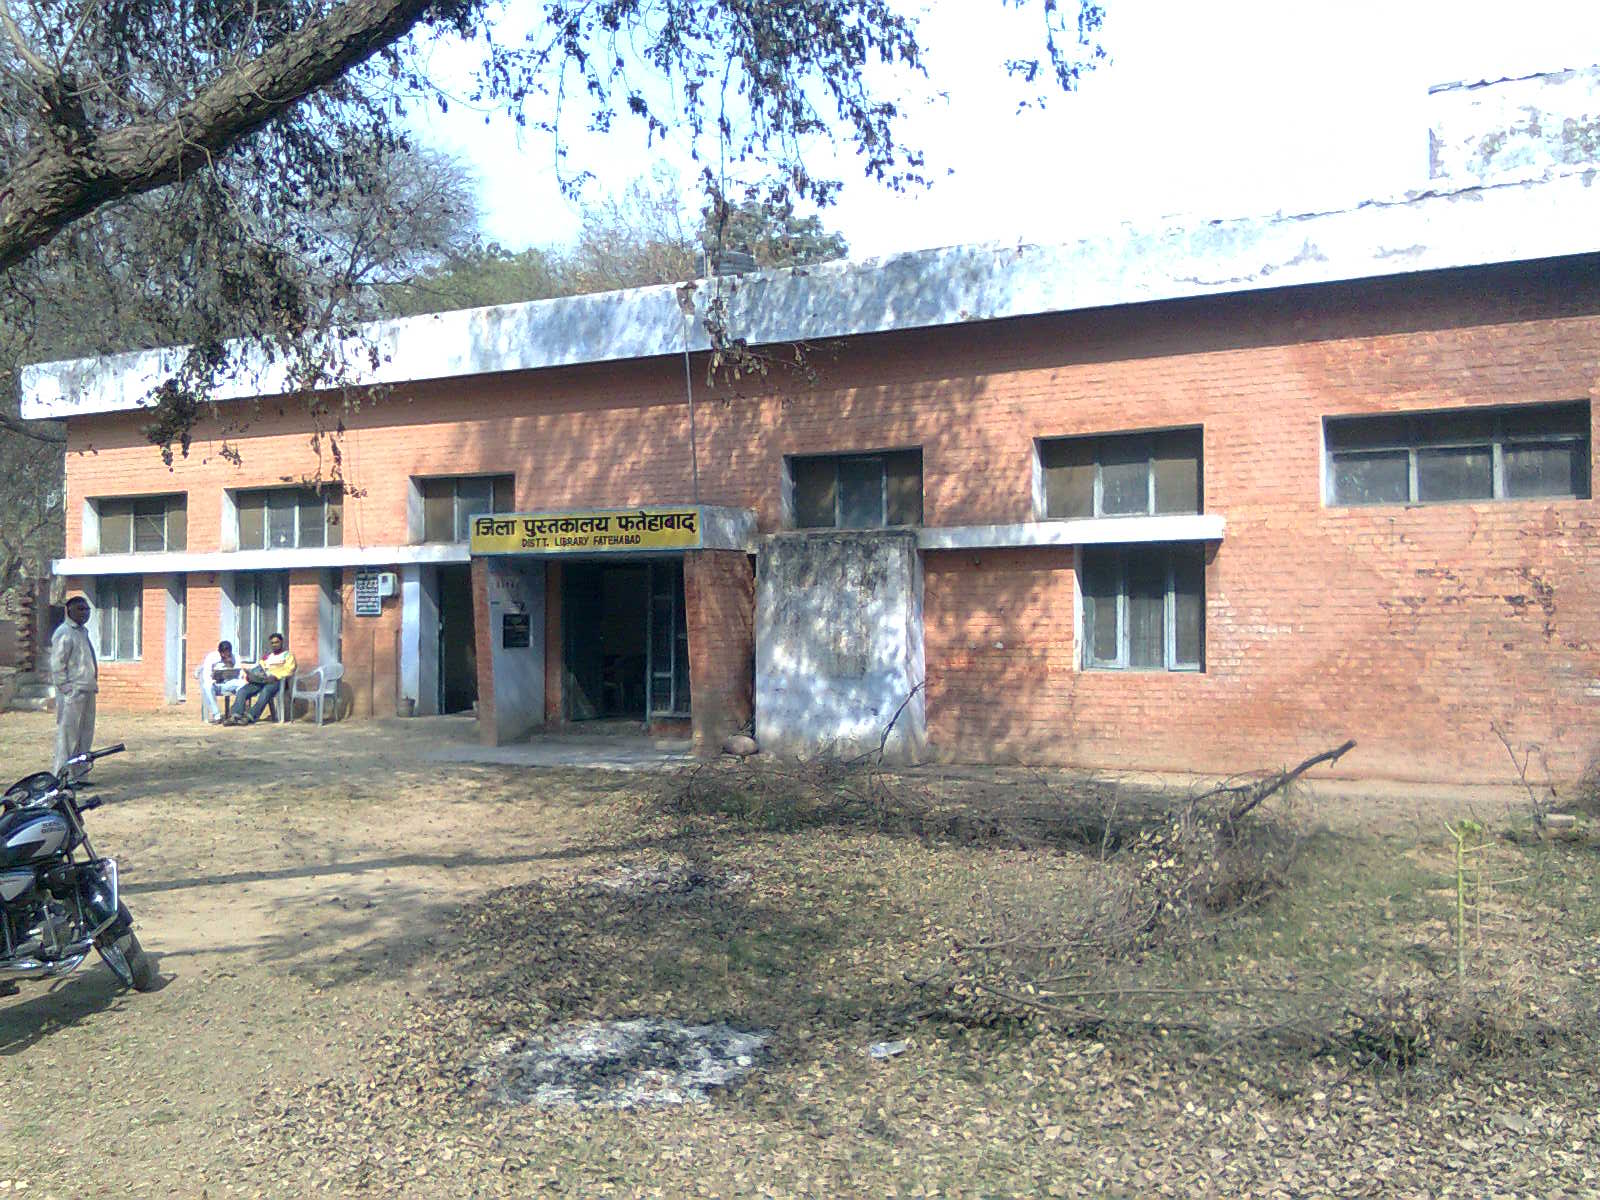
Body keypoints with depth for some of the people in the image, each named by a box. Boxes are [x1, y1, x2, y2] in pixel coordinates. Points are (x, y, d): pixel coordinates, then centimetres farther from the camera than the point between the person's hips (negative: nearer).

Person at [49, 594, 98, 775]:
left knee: (85, 734, 13)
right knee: (68, 733, -5)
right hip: (72, 691, -9)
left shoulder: (82, 631, 18)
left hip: (87, 691, 9)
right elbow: (57, 664, -15)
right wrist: (66, 689, -18)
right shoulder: (64, 633, -10)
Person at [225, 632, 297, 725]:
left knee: (265, 691, -38)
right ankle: (236, 716, -35)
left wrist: (275, 676, -20)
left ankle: (250, 717, -48)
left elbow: (288, 670, -3)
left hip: (277, 681, -6)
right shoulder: (266, 656, 31)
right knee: (242, 691, -20)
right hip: (261, 681, 6)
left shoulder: (288, 655, 13)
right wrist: (249, 675, -3)